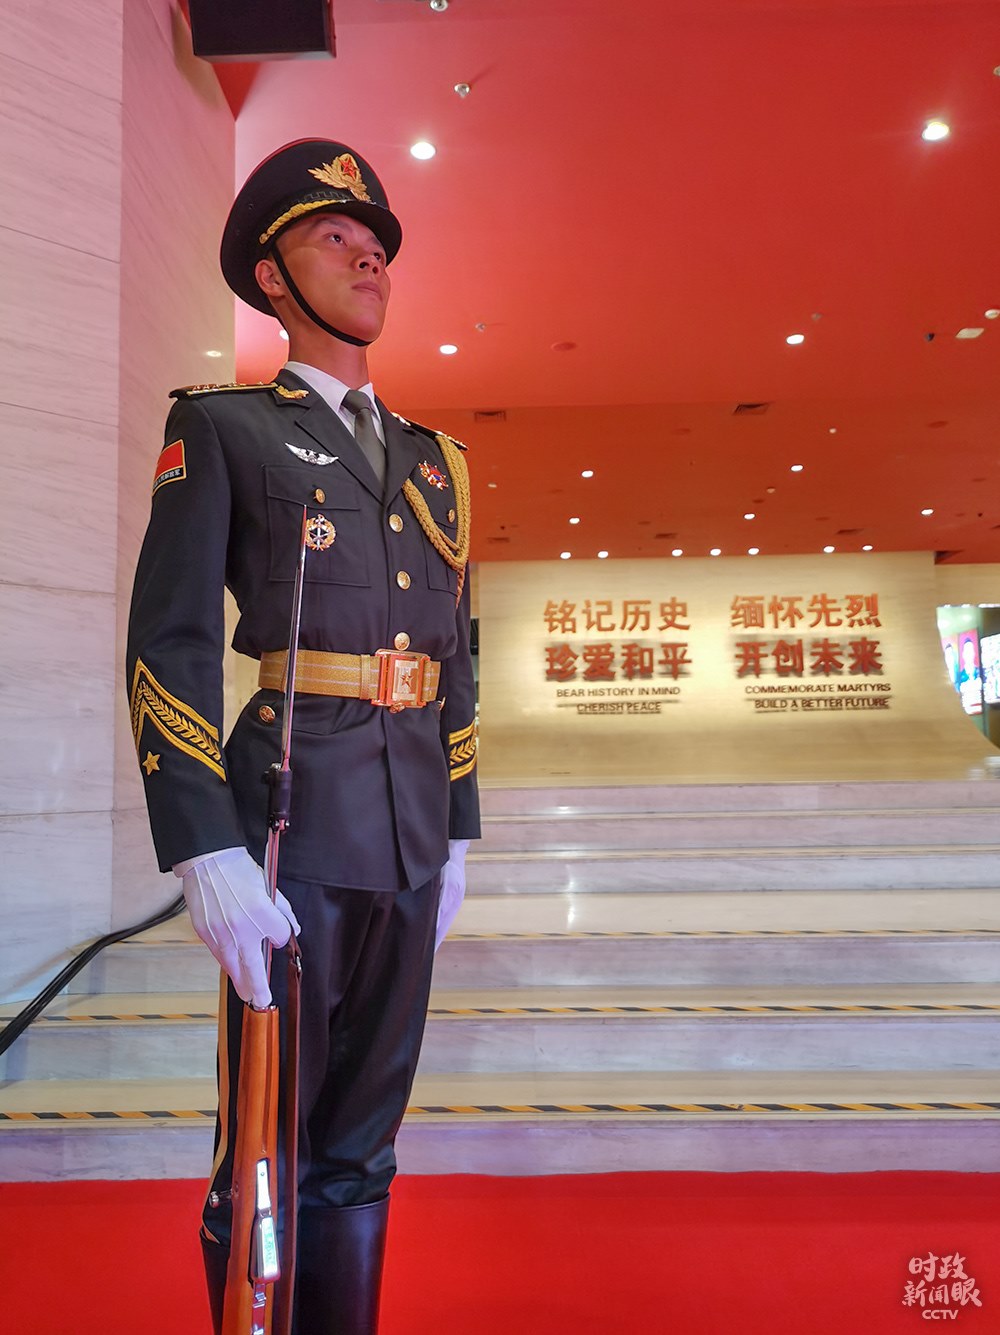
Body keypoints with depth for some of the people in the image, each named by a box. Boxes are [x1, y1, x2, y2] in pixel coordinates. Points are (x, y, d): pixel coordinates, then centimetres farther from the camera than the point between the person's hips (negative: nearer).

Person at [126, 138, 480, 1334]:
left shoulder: (432, 461, 18)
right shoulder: (220, 429, 2)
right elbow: (168, 647, -8)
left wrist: (457, 835, 14)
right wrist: (207, 855, -17)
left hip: (410, 833, 5)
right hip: (293, 818, -5)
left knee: (360, 1144, 16)